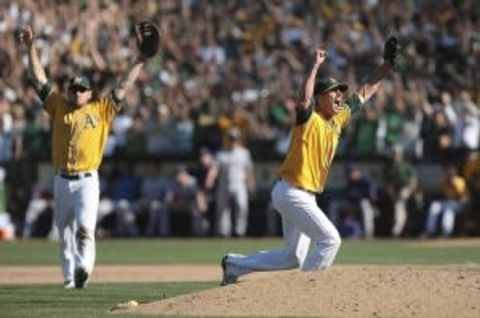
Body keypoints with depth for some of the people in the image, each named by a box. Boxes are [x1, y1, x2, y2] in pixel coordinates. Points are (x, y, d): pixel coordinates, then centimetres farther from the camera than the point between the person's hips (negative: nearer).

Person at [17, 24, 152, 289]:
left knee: (85, 227, -20)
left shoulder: (101, 110, 5)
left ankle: (84, 267, -26)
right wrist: (30, 48, 6)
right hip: (62, 180, 3)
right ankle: (70, 277, 15)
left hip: (87, 180, -3)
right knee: (64, 232, 7)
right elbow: (39, 79, 10)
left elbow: (124, 86, 7)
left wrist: (140, 61, 4)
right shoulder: (59, 107, 10)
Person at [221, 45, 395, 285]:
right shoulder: (309, 118, -13)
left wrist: (388, 64, 13)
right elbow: (305, 100, -36)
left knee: (295, 258, 14)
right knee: (330, 240, -13)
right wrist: (316, 66, -30)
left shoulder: (338, 118, 11)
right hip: (291, 192, -9)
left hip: (303, 196, 9)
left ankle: (234, 264, 22)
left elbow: (365, 92, 17)